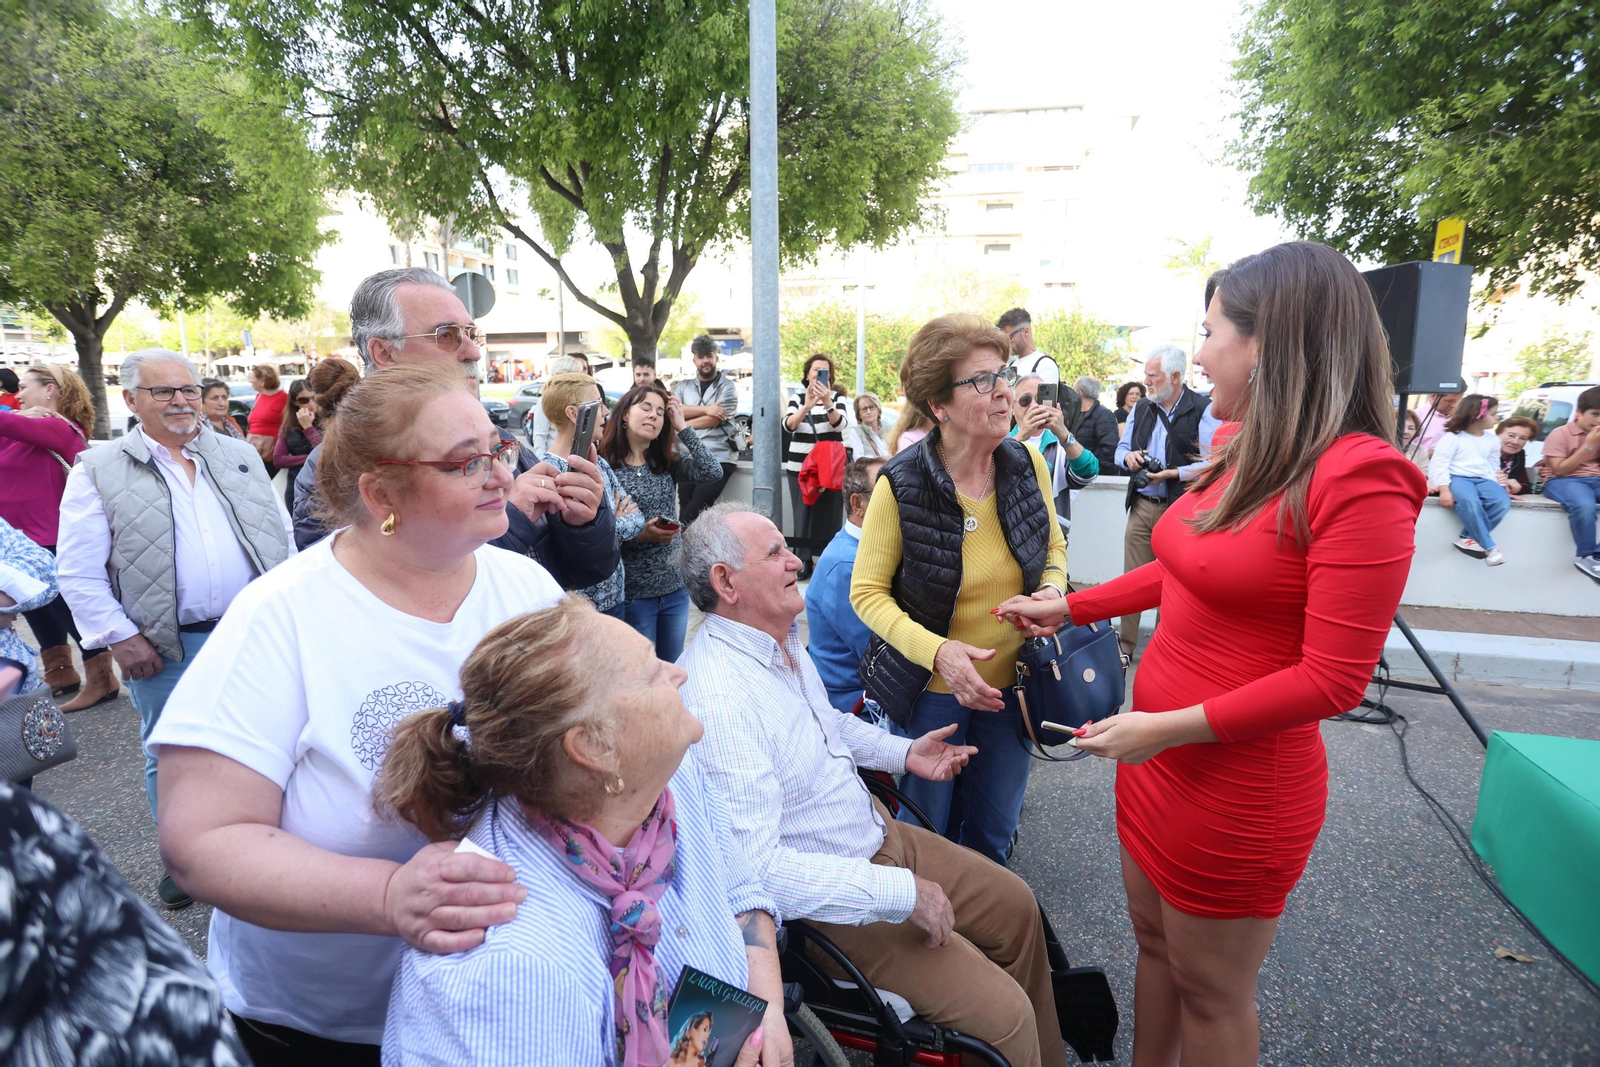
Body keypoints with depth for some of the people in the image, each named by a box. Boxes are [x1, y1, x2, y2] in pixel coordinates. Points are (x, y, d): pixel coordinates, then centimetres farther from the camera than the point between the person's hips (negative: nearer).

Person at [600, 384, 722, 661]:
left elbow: (713, 472, -10)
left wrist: (683, 427, -7)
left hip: (675, 586, 5)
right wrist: (639, 536, -23)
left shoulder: (668, 462, 7)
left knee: (673, 669, 17)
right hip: (632, 593, -5)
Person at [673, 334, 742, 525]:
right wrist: (705, 409, -13)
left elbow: (715, 419, -8)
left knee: (691, 512, -12)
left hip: (719, 458, -3)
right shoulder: (683, 386, 15)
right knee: (687, 509, 1)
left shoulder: (727, 386, 4)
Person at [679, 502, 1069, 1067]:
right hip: (825, 896, -9)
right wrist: (902, 893, -27)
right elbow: (756, 867, -33)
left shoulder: (781, 637, 0)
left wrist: (902, 752, 7)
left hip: (878, 831, 9)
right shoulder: (718, 701, -31)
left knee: (1016, 906, 17)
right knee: (1004, 1015, -13)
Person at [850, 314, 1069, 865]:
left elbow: (1054, 548, 11)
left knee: (992, 837, 21)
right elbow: (868, 592, -13)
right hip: (931, 691, -3)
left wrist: (1053, 589, -11)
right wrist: (936, 650, -26)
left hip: (1013, 683, 4)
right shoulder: (901, 484, -19)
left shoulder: (1027, 463, -7)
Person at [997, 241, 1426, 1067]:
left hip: (1238, 781, -7)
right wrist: (1064, 608, 17)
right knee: (1154, 943, 24)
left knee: (1210, 990, 15)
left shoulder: (1358, 481, -21)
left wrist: (1170, 727, -21)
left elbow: (1333, 680, -21)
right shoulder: (1243, 456, 3)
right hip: (1159, 755, 7)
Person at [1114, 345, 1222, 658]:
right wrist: (1128, 457, -4)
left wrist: (1173, 474, -22)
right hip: (1141, 506, 5)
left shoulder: (1204, 410, -7)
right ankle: (1125, 643, 19)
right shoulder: (1142, 408, 12)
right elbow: (1121, 448, 19)